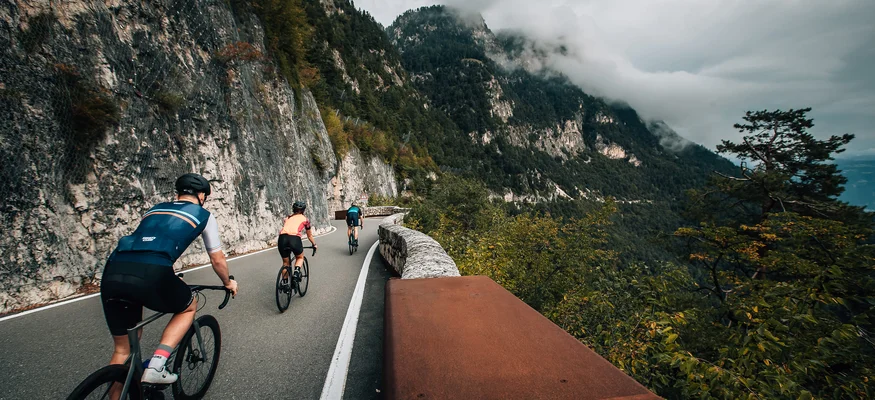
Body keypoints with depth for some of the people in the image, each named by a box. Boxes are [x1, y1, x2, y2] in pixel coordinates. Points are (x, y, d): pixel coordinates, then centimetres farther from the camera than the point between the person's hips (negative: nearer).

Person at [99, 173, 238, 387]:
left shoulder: (155, 209, 32)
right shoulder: (204, 215, 18)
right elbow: (217, 259, 24)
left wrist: (168, 280, 58)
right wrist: (228, 282, 43)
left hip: (112, 273, 6)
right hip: (150, 274, -5)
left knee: (122, 348, 24)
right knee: (189, 307, 26)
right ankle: (157, 365, 10)